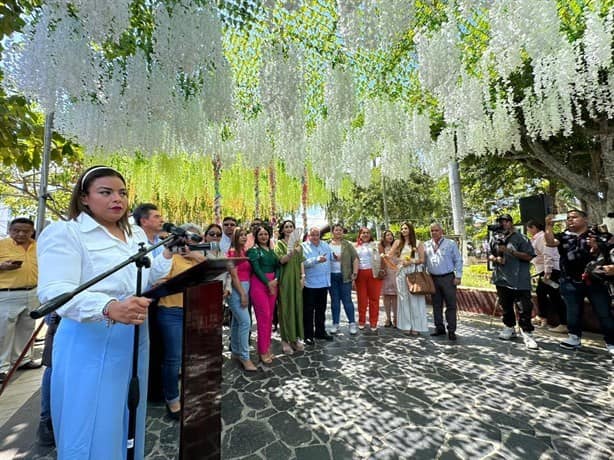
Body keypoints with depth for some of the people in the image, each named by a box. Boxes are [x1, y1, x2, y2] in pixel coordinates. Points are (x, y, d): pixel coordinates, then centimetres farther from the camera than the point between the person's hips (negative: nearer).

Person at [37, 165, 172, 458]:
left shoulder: (137, 234, 9)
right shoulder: (64, 232, -10)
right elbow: (54, 291, -23)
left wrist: (167, 253, -1)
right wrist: (109, 308, -40)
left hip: (135, 339, 6)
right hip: (91, 343, -6)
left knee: (128, 420, 22)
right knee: (92, 430, 7)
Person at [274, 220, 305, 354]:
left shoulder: (298, 243, 12)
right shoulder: (279, 244, -2)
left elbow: (301, 261, 12)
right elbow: (281, 260, -18)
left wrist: (302, 276, 3)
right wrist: (291, 253, -36)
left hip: (296, 279, 5)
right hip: (285, 279, -4)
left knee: (297, 307, 8)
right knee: (285, 308, 0)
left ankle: (295, 338, 21)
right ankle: (285, 340, 11)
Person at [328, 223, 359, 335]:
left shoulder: (347, 245, 2)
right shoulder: (327, 245, 6)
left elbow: (355, 259, -1)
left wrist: (354, 273, -8)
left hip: (344, 276, -2)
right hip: (331, 276, 2)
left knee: (347, 300, 2)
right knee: (334, 300, 10)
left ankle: (352, 323, 14)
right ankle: (335, 324, 20)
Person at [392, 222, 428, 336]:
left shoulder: (418, 243, 4)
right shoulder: (398, 242, 9)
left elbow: (422, 260, 1)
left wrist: (412, 261, -13)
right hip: (402, 273, 2)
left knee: (415, 299, -1)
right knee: (404, 298, 5)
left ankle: (416, 326, 9)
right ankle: (406, 325, 14)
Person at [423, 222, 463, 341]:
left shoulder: (451, 243, 0)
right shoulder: (426, 245, 8)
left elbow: (458, 260, 0)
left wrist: (458, 276, -6)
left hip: (448, 278, -3)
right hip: (433, 279, 3)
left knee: (451, 305, 1)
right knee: (436, 305, 11)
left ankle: (451, 330, 11)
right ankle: (439, 328, 22)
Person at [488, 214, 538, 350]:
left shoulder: (520, 238, -4)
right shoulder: (495, 239, 9)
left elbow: (529, 256, -9)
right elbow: (490, 255, 16)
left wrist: (510, 251, -18)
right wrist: (495, 259, -5)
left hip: (519, 280, -4)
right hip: (501, 279, 5)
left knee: (524, 307, -3)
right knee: (506, 306, 16)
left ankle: (527, 334, 8)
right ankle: (509, 328, 31)